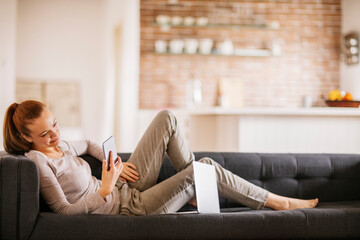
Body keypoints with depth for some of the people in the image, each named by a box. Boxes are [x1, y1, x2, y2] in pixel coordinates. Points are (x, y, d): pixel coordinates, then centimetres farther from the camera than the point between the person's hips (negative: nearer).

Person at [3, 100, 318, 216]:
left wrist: (116, 163, 10)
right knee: (207, 167, -14)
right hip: (128, 207, -9)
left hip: (126, 186, 9)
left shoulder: (58, 144, 5)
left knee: (167, 119, 3)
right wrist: (104, 191, -24)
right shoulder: (37, 160, -18)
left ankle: (194, 189, 8)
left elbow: (87, 144, 26)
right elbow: (64, 209, -20)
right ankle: (276, 202, 3)